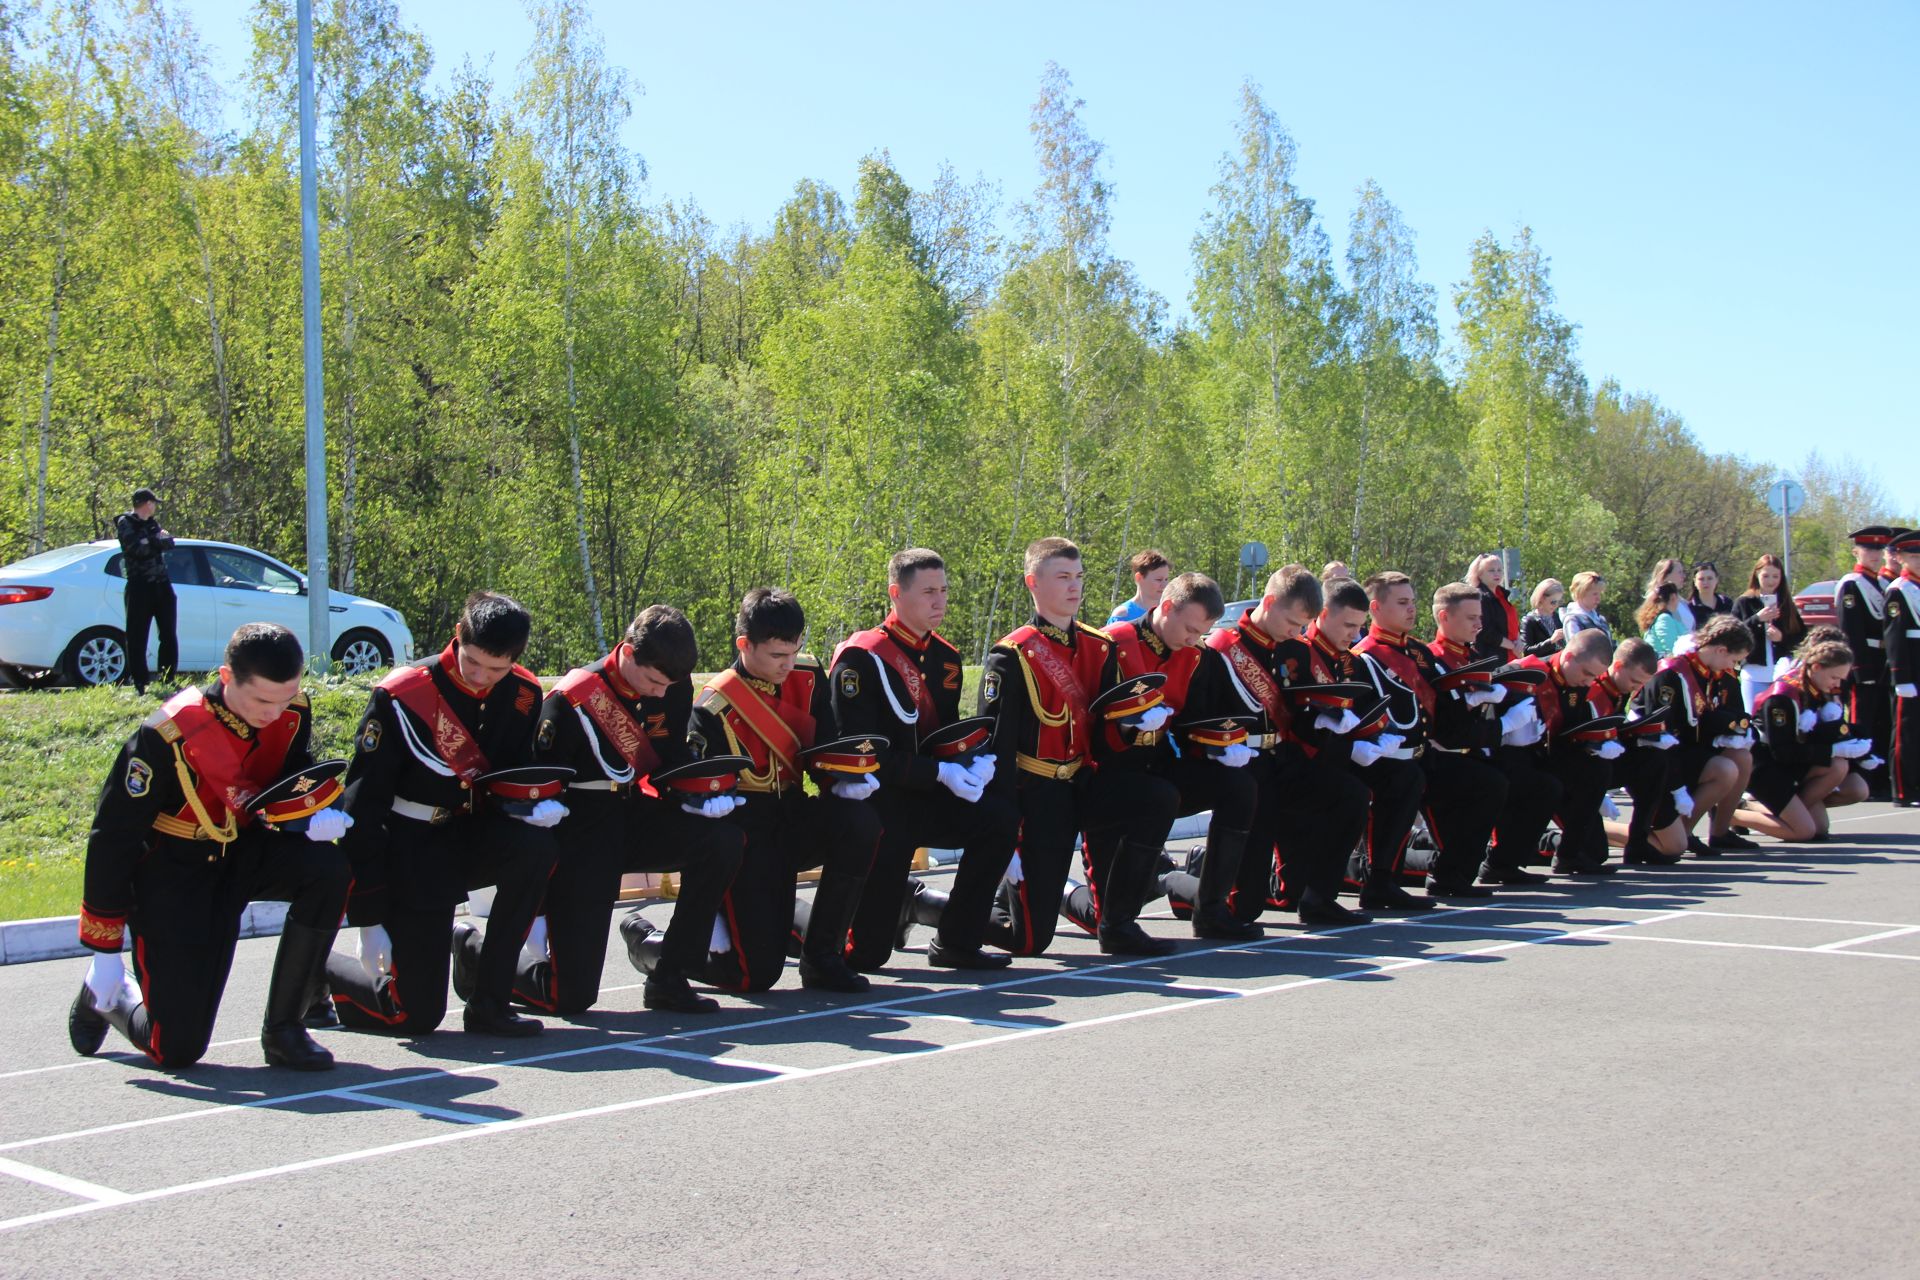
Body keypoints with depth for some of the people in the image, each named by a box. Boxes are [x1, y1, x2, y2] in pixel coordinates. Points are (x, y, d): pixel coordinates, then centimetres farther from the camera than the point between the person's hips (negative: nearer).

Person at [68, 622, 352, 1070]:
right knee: (177, 1049, -10)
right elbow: (112, 836, -19)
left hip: (245, 851, 5)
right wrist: (104, 952, -15)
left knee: (328, 867, -28)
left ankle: (283, 1028, -13)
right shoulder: (167, 737, -27)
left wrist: (310, 816, -21)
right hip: (172, 873, -5)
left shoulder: (293, 711, -12)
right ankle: (107, 996, 27)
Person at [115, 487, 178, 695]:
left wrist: (152, 541, -12)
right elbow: (136, 547, -18)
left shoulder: (152, 523, 18)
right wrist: (157, 541, -6)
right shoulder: (125, 523, -3)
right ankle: (139, 684, -1)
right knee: (137, 638, -4)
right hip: (139, 586, -7)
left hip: (162, 584, 7)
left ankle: (167, 680, 14)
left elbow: (169, 543, 4)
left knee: (169, 636, 7)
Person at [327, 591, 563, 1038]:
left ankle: (489, 1001, -15)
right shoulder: (401, 696, -20)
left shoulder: (523, 693, -5)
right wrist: (368, 921, -19)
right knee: (417, 1015, -9)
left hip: (470, 836, 5)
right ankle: (317, 971, 23)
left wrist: (538, 801, -17)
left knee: (535, 845, -30)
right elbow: (362, 806, -17)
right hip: (408, 848, -5)